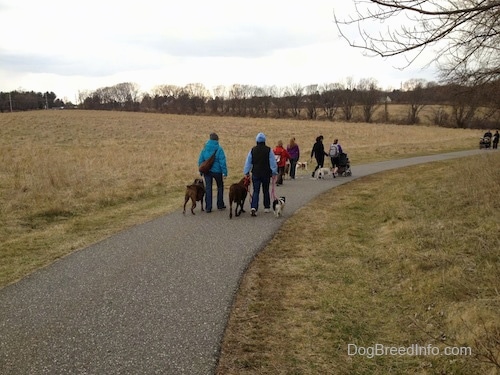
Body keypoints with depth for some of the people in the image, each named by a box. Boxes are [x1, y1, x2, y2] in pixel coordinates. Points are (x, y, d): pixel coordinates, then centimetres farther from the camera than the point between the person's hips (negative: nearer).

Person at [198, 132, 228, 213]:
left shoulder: (205, 148, 2)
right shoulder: (219, 149, -11)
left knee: (208, 188, 7)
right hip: (217, 171, -3)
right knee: (220, 187, 17)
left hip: (207, 171, 3)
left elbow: (200, 161, 6)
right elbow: (222, 162, -14)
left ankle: (208, 207, 4)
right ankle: (220, 205, 23)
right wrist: (224, 172, -12)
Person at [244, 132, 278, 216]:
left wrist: (246, 172, 12)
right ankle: (267, 207, 24)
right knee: (266, 191, 15)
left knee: (256, 191, 2)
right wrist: (274, 172, 5)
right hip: (266, 174, -1)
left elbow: (248, 162, 4)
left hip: (255, 174, 1)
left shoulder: (253, 150, 0)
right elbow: (273, 162, -4)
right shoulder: (268, 150, -6)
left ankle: (253, 207, -16)